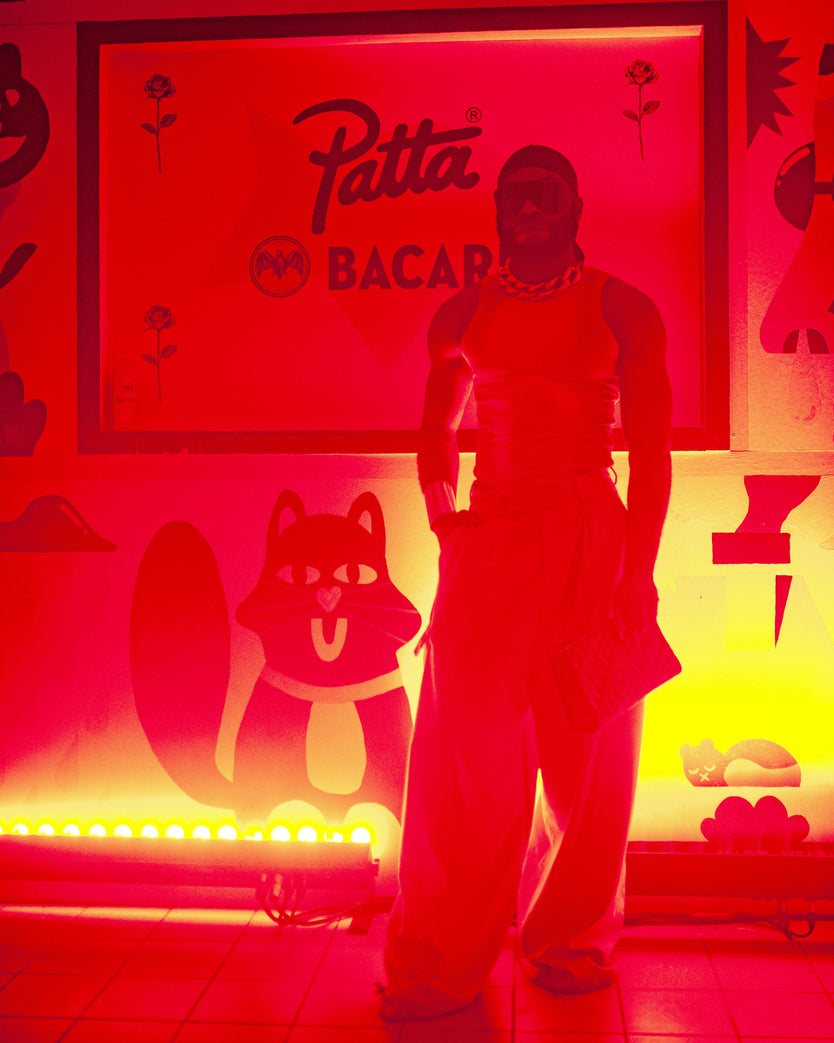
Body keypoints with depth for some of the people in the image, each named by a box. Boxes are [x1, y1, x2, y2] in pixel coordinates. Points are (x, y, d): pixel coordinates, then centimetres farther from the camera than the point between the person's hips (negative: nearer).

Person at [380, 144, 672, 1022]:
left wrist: (640, 570, -7)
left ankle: (570, 942, 25)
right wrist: (442, 514, 7)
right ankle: (440, 963, 13)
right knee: (465, 746, 1)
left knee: (584, 750, 6)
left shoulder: (623, 309, 1)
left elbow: (651, 451, -2)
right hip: (489, 547, 2)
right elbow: (438, 430, 20)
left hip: (592, 545, -1)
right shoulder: (463, 315, 8)